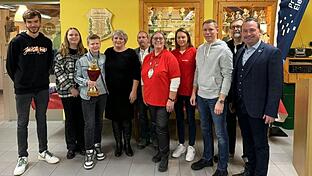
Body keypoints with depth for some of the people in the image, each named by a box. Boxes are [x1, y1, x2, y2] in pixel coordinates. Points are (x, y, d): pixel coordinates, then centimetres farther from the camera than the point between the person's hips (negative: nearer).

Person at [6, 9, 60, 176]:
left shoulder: (47, 42, 3)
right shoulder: (17, 41, -6)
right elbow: (10, 66, -2)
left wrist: (42, 78, 8)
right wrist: (20, 81, 3)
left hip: (42, 89, 3)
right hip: (23, 90, -3)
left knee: (41, 120, 13)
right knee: (22, 123, 6)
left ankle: (43, 151, 27)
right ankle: (22, 157, 18)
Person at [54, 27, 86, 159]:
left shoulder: (84, 52, 7)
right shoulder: (61, 53, -1)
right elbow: (58, 72, -6)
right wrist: (70, 88, -12)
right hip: (67, 91, -2)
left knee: (81, 117, 8)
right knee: (70, 118, 6)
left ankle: (81, 145, 22)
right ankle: (71, 147, 18)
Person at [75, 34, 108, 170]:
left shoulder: (105, 58, 2)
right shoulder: (81, 60, -3)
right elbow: (77, 77, -1)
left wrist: (107, 88, 1)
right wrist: (87, 82, -17)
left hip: (102, 94, 3)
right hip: (87, 95, -3)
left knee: (99, 121, 14)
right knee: (89, 124, -4)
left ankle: (97, 146, 30)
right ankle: (89, 152, 8)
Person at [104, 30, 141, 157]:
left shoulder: (131, 54, -5)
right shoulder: (108, 52, 6)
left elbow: (136, 74, -7)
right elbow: (104, 71, 10)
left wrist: (134, 91, -12)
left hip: (126, 92, -3)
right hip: (111, 92, 3)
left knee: (126, 118, 5)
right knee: (115, 118, 9)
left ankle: (127, 144, 22)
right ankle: (118, 144, 24)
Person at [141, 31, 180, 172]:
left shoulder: (169, 57, -10)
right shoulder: (147, 58, 8)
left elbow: (175, 80, -14)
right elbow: (143, 78, 16)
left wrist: (171, 99, -16)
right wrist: (144, 95, 15)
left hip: (164, 101, -5)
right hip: (150, 100, 6)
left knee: (162, 128, -1)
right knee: (158, 126, 16)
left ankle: (164, 157, 15)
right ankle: (160, 150, 33)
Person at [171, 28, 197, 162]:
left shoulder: (193, 51, -7)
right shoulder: (173, 53, 5)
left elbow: (197, 71, -8)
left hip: (189, 90, -4)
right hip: (176, 90, 4)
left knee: (190, 118, 8)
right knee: (179, 117, 14)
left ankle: (191, 147, 22)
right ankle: (181, 145, 30)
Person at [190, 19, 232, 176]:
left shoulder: (224, 50, -11)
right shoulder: (200, 49, 8)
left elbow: (227, 76, -13)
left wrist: (221, 100, -18)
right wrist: (194, 92, 13)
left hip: (216, 97, -6)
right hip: (201, 96, 6)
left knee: (220, 133, 3)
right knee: (205, 129, 18)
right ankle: (207, 158, 36)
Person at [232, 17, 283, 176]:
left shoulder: (272, 53, -11)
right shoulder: (240, 52, 10)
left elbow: (276, 84, -14)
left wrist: (271, 111, -17)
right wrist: (234, 102, 9)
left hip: (258, 109, -6)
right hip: (241, 107, 6)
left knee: (260, 145, 8)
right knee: (248, 141, 20)